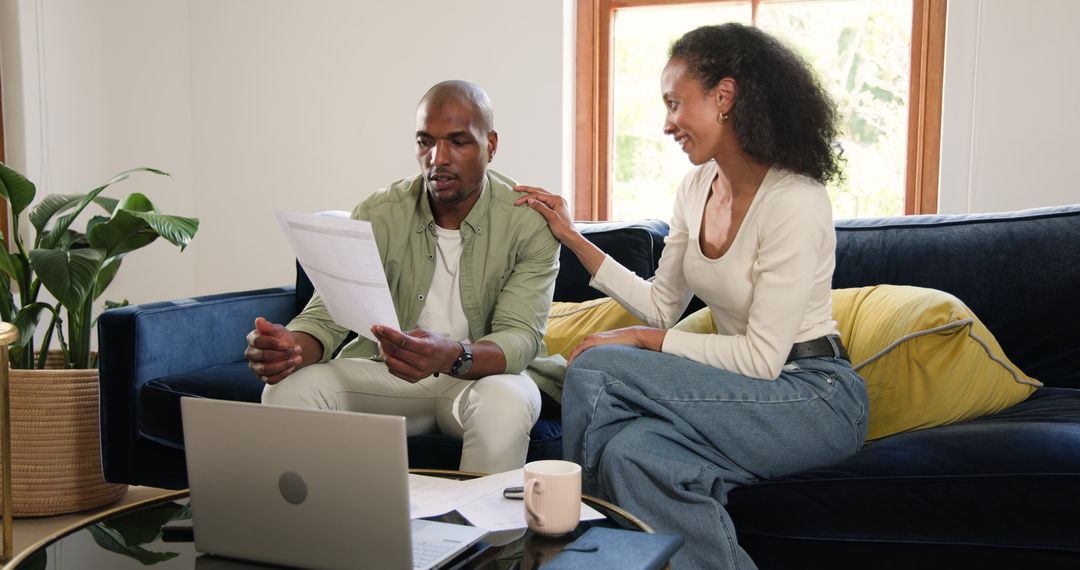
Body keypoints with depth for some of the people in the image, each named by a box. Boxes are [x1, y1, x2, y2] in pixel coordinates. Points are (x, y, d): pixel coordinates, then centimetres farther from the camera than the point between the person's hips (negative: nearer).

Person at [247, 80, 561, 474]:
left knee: (505, 403, -36)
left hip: (482, 373, -2)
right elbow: (326, 315, -9)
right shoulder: (378, 215, -5)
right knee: (289, 387, -24)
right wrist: (293, 346, -35)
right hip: (384, 373, 2)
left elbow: (521, 338, -20)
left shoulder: (530, 222, -12)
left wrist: (452, 356, -43)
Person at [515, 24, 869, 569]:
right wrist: (572, 238, 7)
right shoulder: (696, 187, 6)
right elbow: (662, 305, 11)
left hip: (814, 398, -6)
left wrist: (641, 339, -15)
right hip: (746, 394, 6)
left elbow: (762, 358, -19)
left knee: (594, 371, -22)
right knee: (632, 450, -27)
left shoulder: (795, 202, -19)